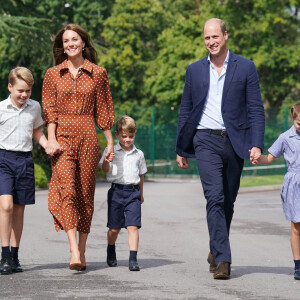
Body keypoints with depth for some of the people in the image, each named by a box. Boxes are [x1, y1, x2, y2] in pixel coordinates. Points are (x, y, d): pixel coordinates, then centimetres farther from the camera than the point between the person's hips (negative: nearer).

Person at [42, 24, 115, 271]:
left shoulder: (98, 74, 8)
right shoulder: (53, 74, 9)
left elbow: (103, 110, 11)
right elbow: (49, 109, 5)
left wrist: (110, 141, 10)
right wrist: (51, 139, -8)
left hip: (88, 137, 1)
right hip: (62, 137, -1)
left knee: (85, 193, 2)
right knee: (67, 189, -17)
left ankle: (82, 251, 12)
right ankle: (74, 251, -24)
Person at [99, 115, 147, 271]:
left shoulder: (138, 154, 9)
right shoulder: (111, 151, 3)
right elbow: (105, 169, -4)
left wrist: (141, 193, 24)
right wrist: (106, 161, -26)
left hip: (133, 192, 1)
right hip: (116, 191, -1)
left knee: (133, 226, -11)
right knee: (114, 228, 8)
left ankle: (133, 259, -13)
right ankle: (111, 253, 34)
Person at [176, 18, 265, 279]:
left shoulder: (245, 68, 5)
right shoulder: (195, 70, 10)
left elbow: (256, 109, 1)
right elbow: (186, 111, 15)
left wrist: (257, 144, -10)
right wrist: (181, 149, 13)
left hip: (235, 141, 0)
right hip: (207, 141, 0)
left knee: (228, 202, 8)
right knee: (215, 198, -15)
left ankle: (216, 252, 26)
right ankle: (222, 259, -19)